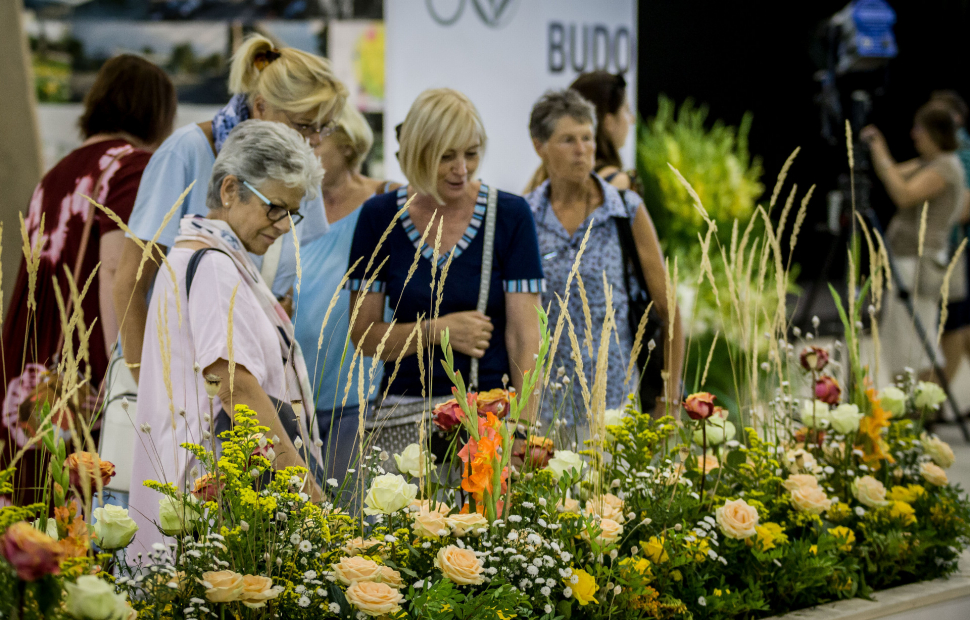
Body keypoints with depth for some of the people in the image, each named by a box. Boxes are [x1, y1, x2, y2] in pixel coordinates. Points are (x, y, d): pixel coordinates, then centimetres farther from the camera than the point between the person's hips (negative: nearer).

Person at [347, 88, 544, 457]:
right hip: (406, 419, 1)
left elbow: (524, 336, -3)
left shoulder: (510, 215, 1)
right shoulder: (379, 217, 4)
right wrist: (439, 330, -10)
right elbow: (363, 336, 5)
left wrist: (525, 427, -15)